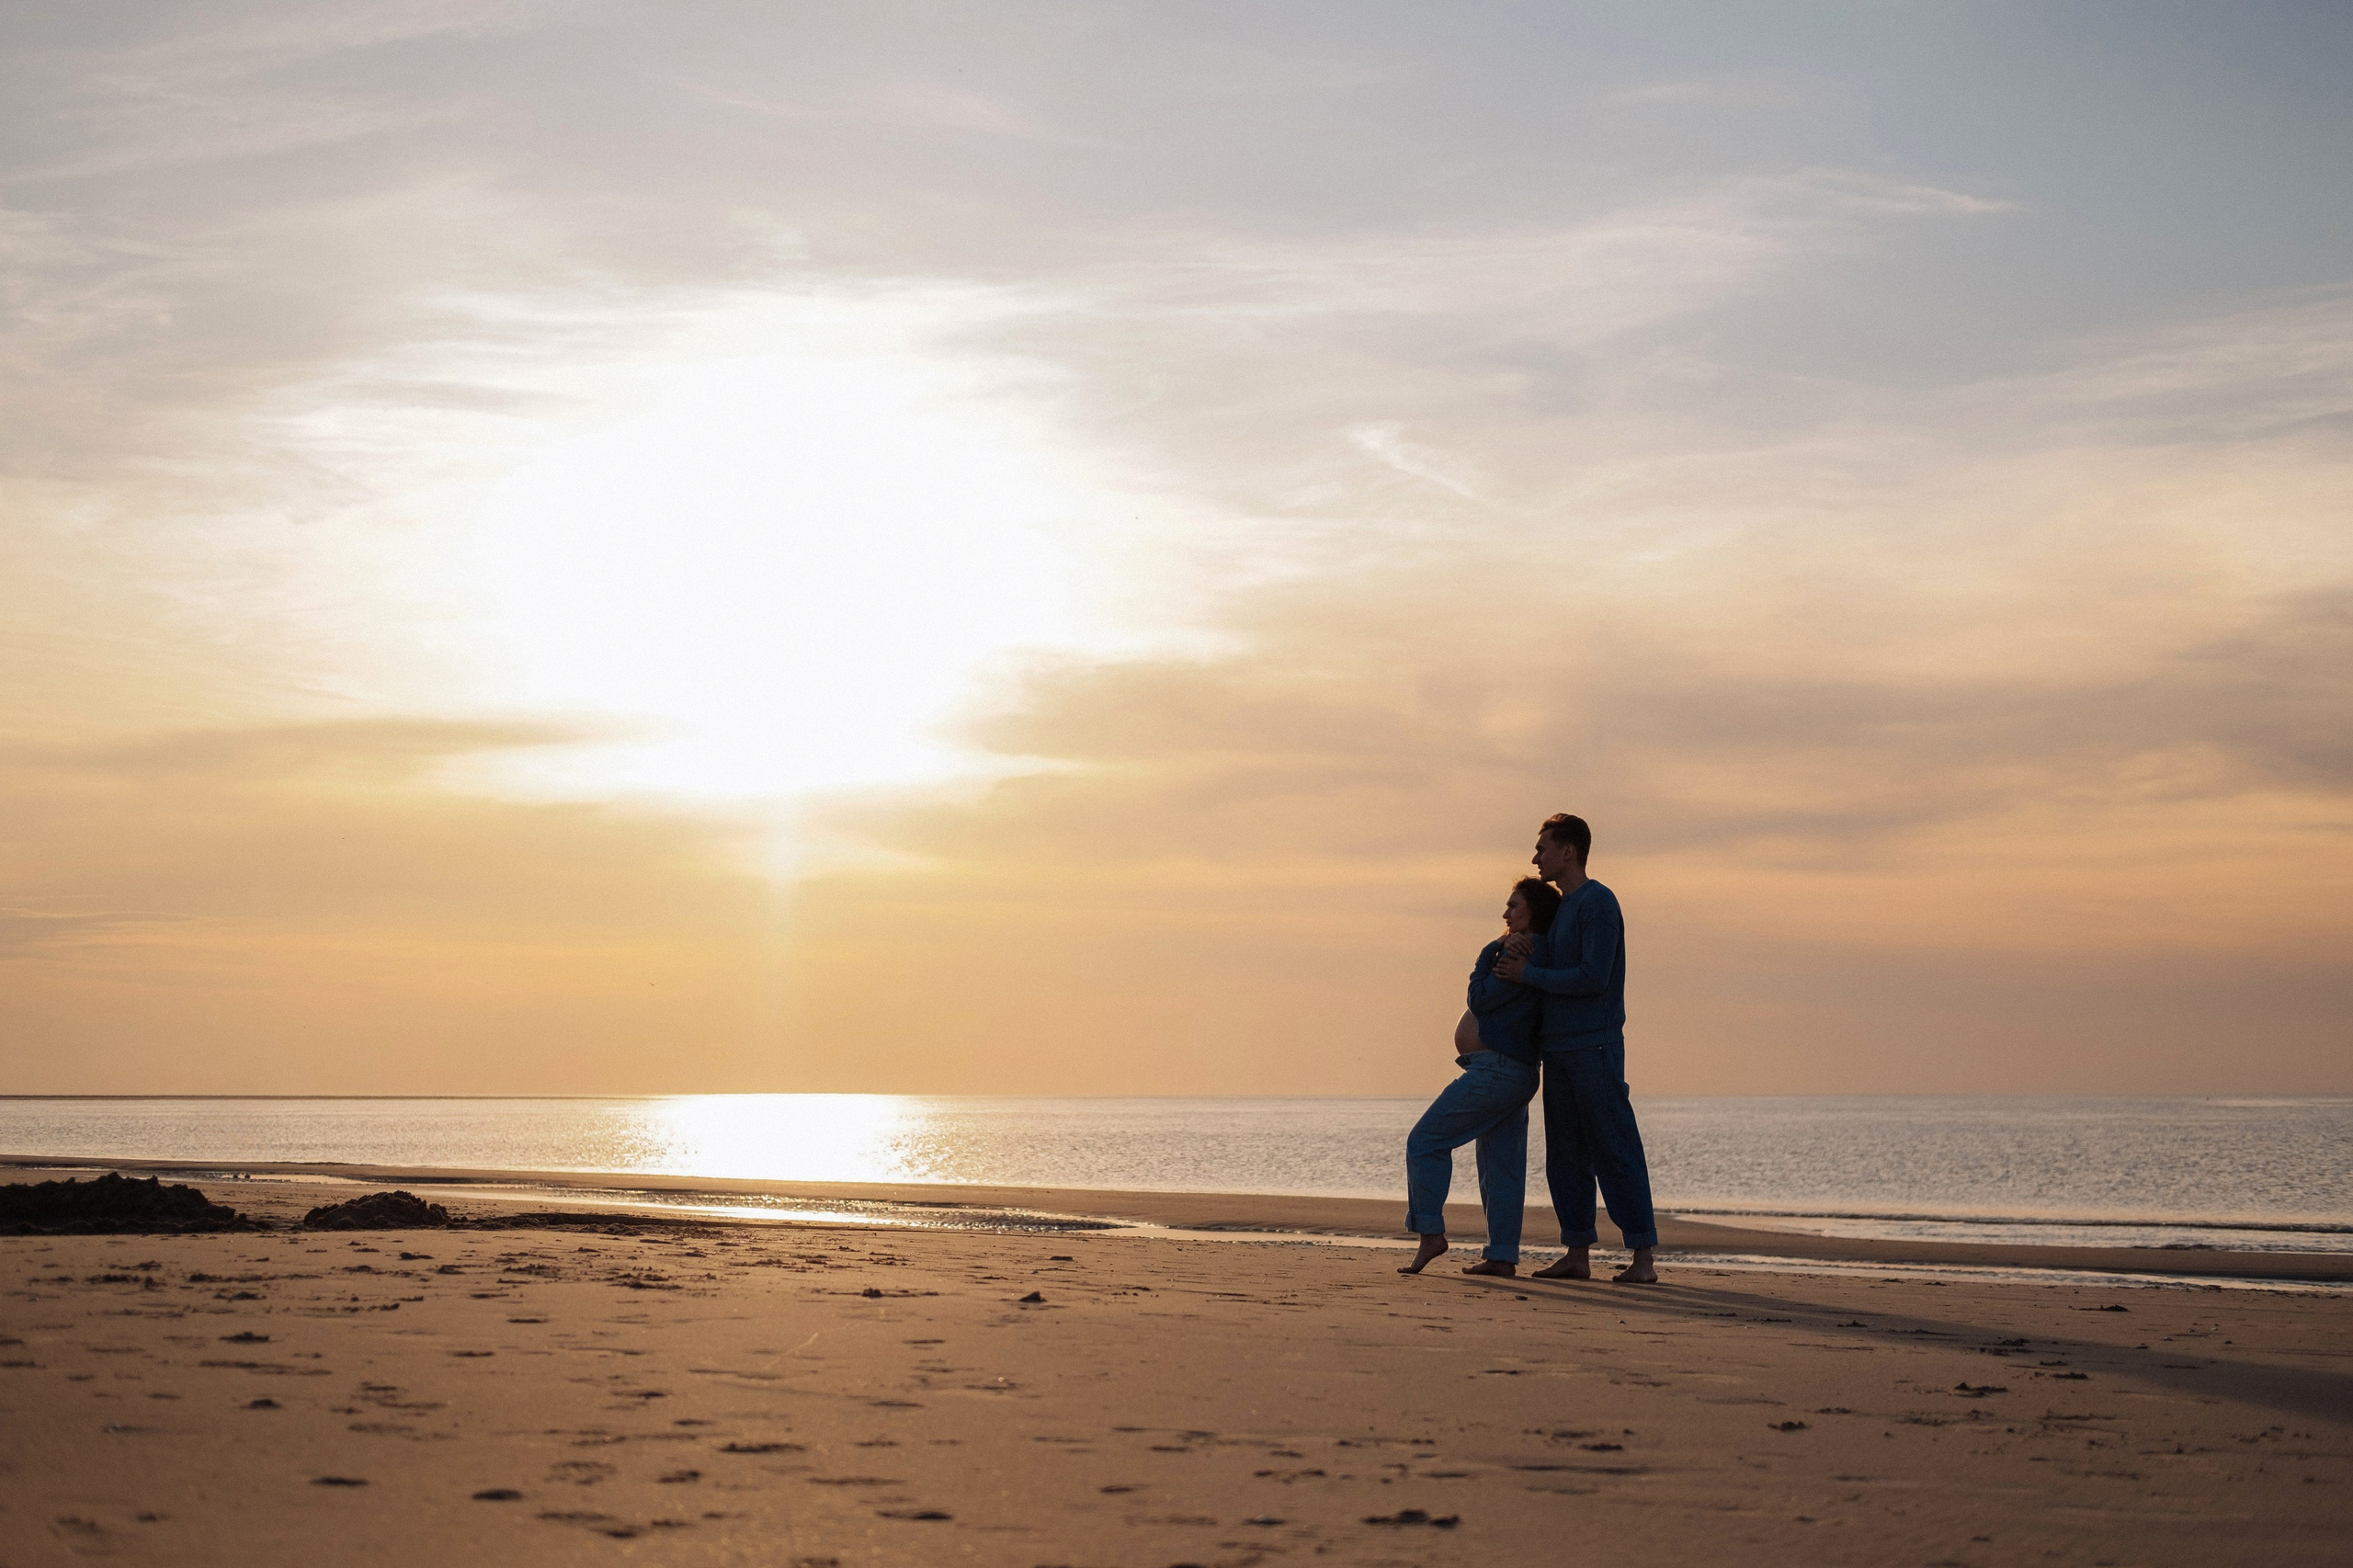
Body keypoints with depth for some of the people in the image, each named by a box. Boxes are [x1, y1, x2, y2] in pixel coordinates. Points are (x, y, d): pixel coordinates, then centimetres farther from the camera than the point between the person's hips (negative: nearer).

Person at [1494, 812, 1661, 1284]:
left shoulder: (1599, 903, -11)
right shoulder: (1555, 909, 18)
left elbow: (1593, 978, -18)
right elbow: (1549, 965, 11)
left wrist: (1527, 973, -11)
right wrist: (1524, 946, -9)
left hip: (1596, 1048, -9)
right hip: (1557, 1050, 9)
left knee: (1616, 1152, -9)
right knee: (1566, 1156, 9)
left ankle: (1643, 1257, -9)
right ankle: (1577, 1254, 14)